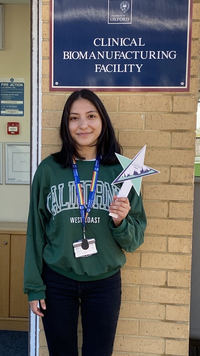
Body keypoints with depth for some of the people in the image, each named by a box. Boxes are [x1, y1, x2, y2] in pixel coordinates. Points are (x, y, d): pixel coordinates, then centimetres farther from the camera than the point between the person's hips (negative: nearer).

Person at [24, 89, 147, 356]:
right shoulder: (49, 169, -6)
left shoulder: (121, 170, -4)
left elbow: (134, 241, 1)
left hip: (105, 283, 1)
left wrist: (121, 221, -19)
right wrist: (33, 286, -1)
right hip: (57, 281, 0)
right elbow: (36, 231, -1)